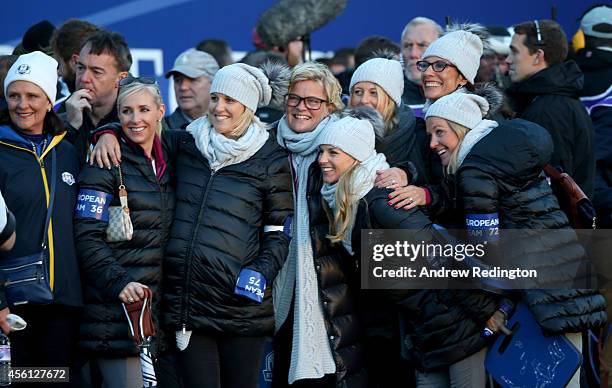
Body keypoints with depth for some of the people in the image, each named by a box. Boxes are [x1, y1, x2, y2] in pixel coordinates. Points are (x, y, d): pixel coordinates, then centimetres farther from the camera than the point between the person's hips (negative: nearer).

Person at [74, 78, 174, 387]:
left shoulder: (165, 164, 16)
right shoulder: (107, 165, -5)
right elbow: (87, 237, -12)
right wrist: (118, 282, -23)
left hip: (154, 303, 7)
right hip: (115, 311, -7)